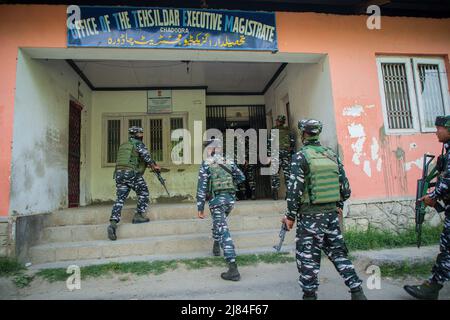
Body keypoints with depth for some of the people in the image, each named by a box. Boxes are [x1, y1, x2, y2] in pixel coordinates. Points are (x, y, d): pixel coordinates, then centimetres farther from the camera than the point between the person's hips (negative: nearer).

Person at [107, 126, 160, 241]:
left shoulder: (123, 145, 25)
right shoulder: (138, 144, 1)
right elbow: (146, 156, -11)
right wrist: (155, 166, 3)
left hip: (119, 173, 7)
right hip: (132, 174, -7)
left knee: (120, 199, 5)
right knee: (143, 193, 12)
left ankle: (113, 223, -7)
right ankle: (138, 216, 9)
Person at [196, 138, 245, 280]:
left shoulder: (206, 164, -3)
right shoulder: (229, 162, 10)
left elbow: (201, 187, -7)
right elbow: (241, 178, 19)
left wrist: (200, 207, -4)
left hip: (216, 200, -5)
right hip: (230, 199, 5)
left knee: (224, 232, -8)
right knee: (219, 222, 33)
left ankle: (233, 269, -12)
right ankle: (216, 246, 44)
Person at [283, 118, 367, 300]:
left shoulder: (300, 157, -11)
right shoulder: (332, 155, 7)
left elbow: (295, 189, -15)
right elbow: (345, 186, 9)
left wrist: (290, 216, -7)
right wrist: (339, 206, 23)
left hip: (310, 215, -6)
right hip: (331, 213, 6)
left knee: (307, 257, 6)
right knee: (338, 252, 18)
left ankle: (309, 295, 16)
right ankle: (357, 292, 21)